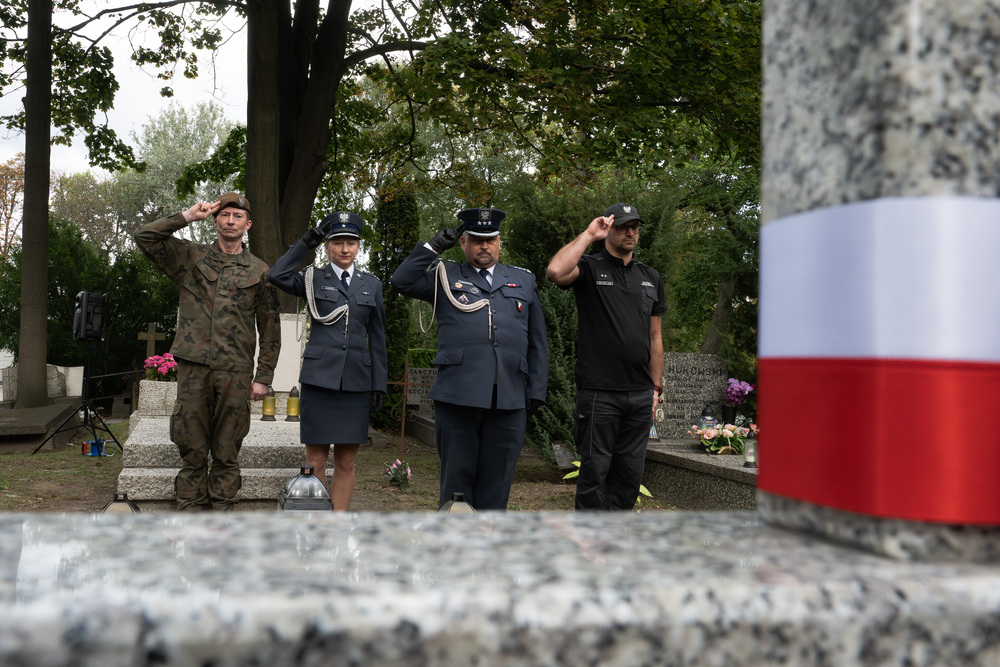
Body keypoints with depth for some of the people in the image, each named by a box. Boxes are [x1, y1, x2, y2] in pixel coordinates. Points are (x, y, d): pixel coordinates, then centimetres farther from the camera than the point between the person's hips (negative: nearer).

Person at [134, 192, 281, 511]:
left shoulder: (260, 272, 8)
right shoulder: (191, 257, 10)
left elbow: (270, 330, 8)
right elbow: (144, 237, 2)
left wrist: (263, 377, 2)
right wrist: (187, 216, -1)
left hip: (235, 374, 0)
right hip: (193, 368, 1)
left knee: (227, 452, 6)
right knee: (192, 449, 5)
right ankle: (190, 512, 15)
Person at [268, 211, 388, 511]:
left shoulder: (372, 285, 12)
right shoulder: (313, 280, 6)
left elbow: (377, 337, 12)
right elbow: (277, 275, -15)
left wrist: (379, 383, 7)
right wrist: (306, 242, -10)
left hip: (356, 381, 2)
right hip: (319, 378, -2)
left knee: (346, 462, 6)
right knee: (315, 461, 1)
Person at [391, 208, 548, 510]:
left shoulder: (524, 281, 18)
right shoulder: (445, 277, 14)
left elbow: (537, 343, 16)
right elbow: (402, 281, 0)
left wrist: (536, 392, 8)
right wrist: (434, 246, 1)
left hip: (509, 400, 2)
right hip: (457, 396, -1)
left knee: (495, 480, 5)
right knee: (457, 476, 3)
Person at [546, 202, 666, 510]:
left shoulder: (650, 278, 16)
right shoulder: (589, 268, 1)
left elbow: (655, 338, 17)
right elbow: (556, 271, -24)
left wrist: (656, 388, 13)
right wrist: (588, 234, -14)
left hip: (640, 394, 5)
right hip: (599, 393, -5)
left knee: (630, 473, 10)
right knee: (595, 471, 0)